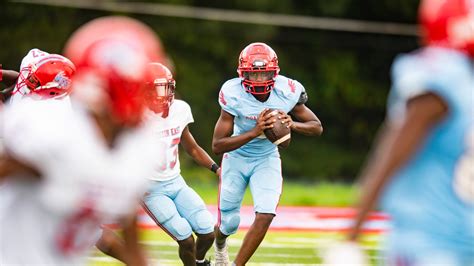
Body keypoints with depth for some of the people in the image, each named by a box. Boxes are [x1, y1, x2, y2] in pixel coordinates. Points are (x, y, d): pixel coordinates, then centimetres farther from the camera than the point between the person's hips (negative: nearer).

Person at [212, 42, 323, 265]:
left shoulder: (287, 92, -21)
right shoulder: (233, 94, -28)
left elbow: (317, 127, -8)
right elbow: (217, 145, -28)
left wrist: (292, 124, -30)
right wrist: (255, 132, -40)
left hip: (267, 159, 1)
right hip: (237, 157, -1)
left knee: (265, 215, -19)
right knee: (229, 224, 7)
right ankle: (220, 243, 46)